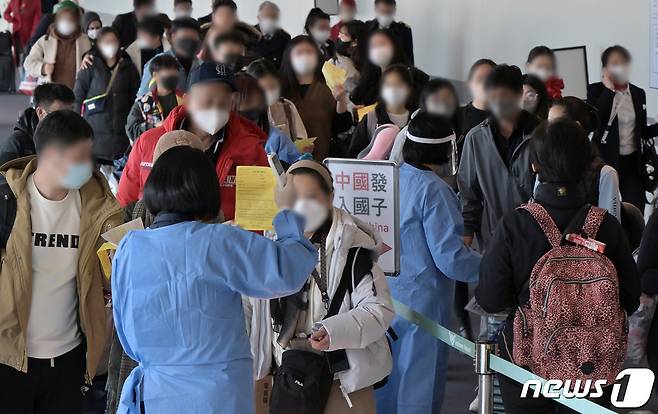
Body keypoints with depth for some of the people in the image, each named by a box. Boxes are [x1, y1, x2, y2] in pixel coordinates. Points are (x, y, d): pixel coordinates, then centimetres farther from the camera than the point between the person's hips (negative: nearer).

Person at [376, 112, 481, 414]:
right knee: (417, 388, 5)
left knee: (384, 383, 20)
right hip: (420, 300, -7)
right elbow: (450, 257, -22)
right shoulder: (433, 190, -20)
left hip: (383, 295, 7)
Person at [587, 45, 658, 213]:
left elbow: (643, 131, 14)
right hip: (606, 161, -3)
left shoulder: (639, 93, 8)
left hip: (633, 163, 3)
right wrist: (608, 89, -16)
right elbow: (593, 121, -21)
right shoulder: (596, 90, -4)